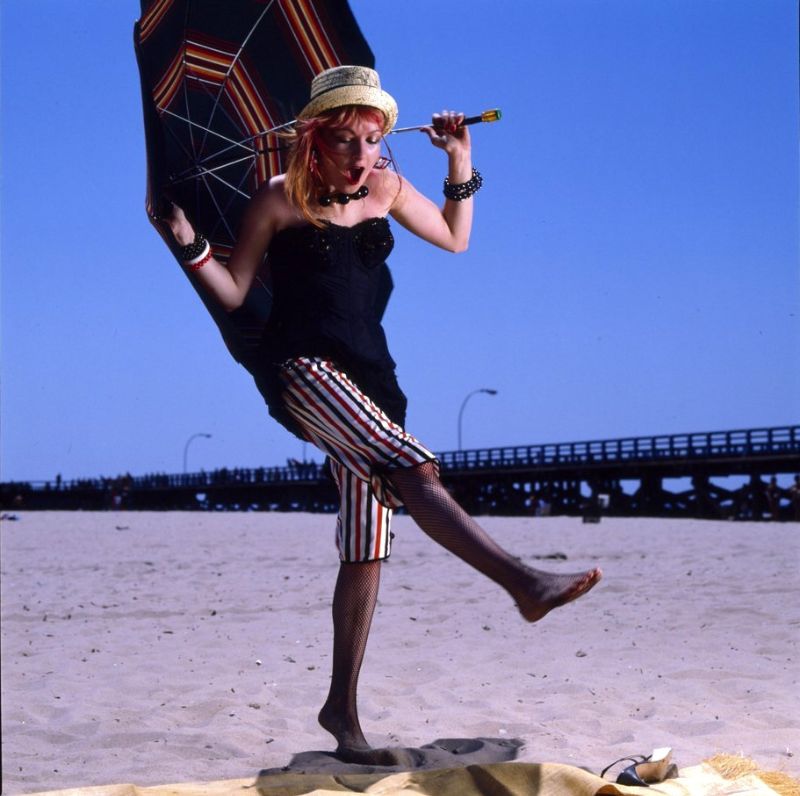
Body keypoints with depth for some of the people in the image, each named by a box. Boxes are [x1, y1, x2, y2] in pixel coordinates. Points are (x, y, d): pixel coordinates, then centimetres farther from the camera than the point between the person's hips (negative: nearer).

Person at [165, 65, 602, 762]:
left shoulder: (385, 188, 12)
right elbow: (234, 292, 5)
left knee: (366, 550, 0)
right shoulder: (279, 199, 0)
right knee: (414, 469, -29)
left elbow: (454, 238, 24)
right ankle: (523, 582, -34)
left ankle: (342, 707, 8)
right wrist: (191, 244, -10)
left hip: (369, 377, 5)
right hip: (302, 367, -5)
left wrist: (461, 164, 14)